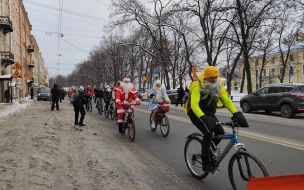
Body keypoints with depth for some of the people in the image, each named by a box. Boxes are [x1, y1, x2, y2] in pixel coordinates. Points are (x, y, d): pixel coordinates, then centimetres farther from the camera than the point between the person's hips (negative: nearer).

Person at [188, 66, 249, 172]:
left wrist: (236, 113, -26)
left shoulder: (218, 86, -6)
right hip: (196, 114, -6)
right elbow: (194, 104, -35)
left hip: (209, 114, 6)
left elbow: (227, 100, -11)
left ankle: (209, 151, 15)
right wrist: (203, 117, -50)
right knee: (208, 133, -25)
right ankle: (206, 163, -13)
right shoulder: (198, 87, -24)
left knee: (220, 131, -11)